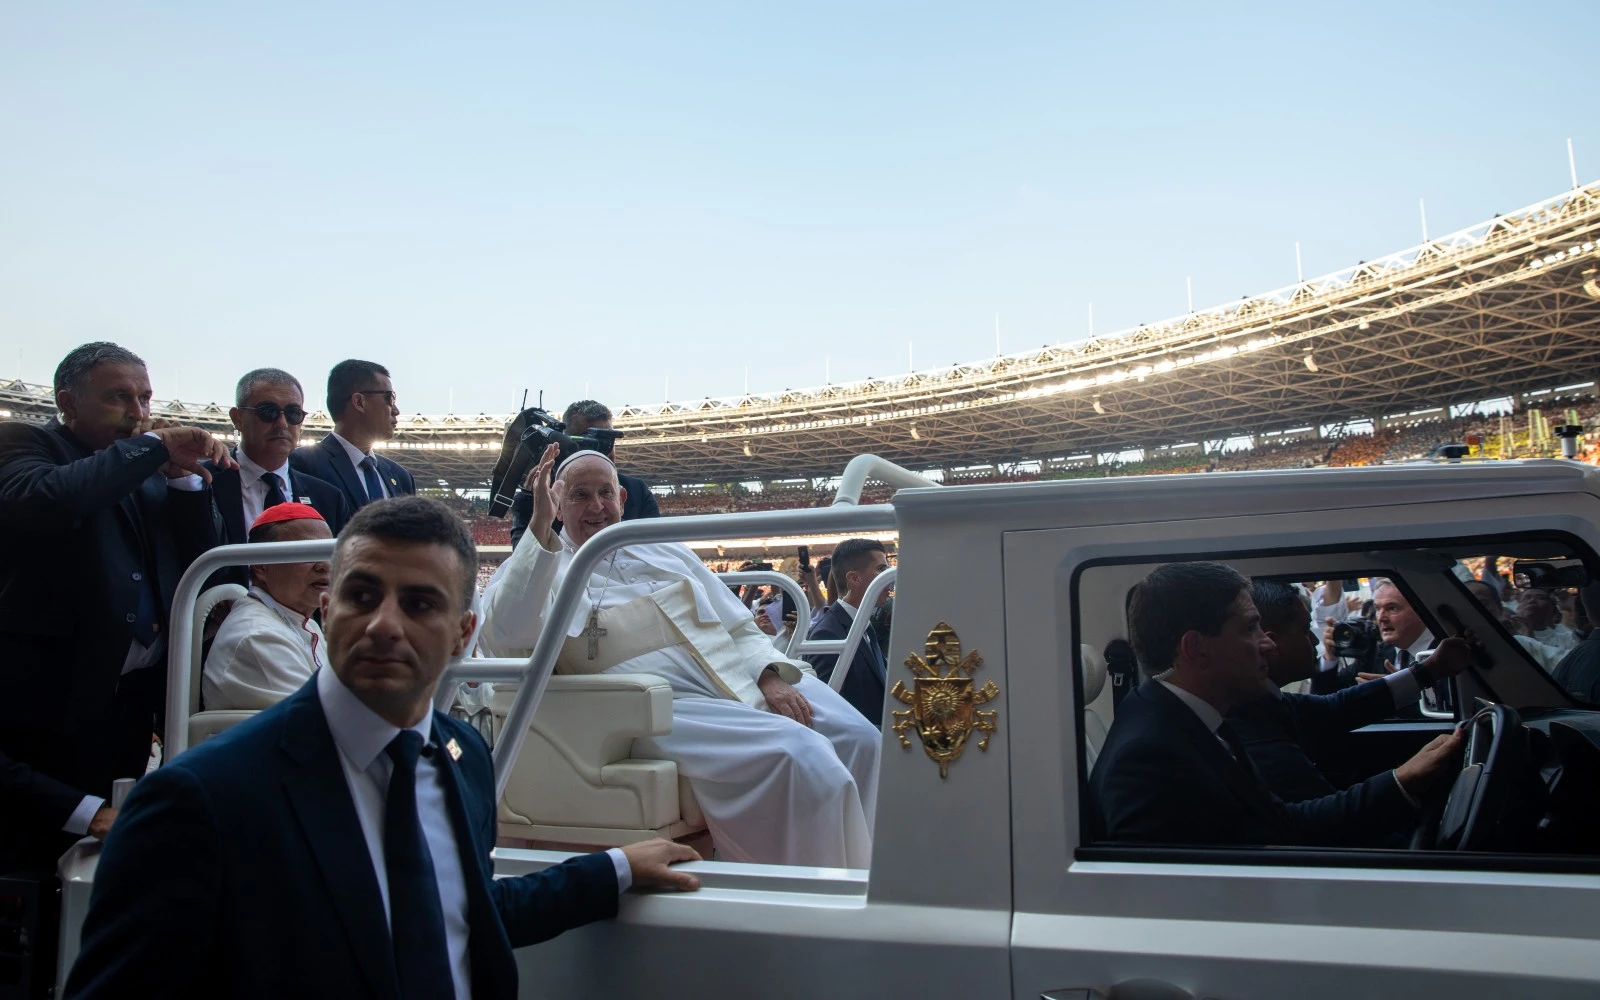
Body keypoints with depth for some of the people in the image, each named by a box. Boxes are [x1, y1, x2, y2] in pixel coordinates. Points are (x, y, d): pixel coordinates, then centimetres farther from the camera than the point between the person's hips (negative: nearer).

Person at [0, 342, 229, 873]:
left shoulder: (151, 468, 14)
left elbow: (203, 558, 8)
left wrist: (184, 474, -5)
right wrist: (151, 446, -20)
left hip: (135, 695, 6)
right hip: (51, 693, -6)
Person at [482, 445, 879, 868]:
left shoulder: (666, 551, 26)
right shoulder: (543, 567, 11)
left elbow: (738, 626, 21)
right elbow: (507, 631, -13)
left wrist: (771, 676, 0)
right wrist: (540, 527, -18)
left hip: (744, 674, 6)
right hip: (667, 703, -6)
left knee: (859, 738, -16)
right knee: (802, 757, -29)